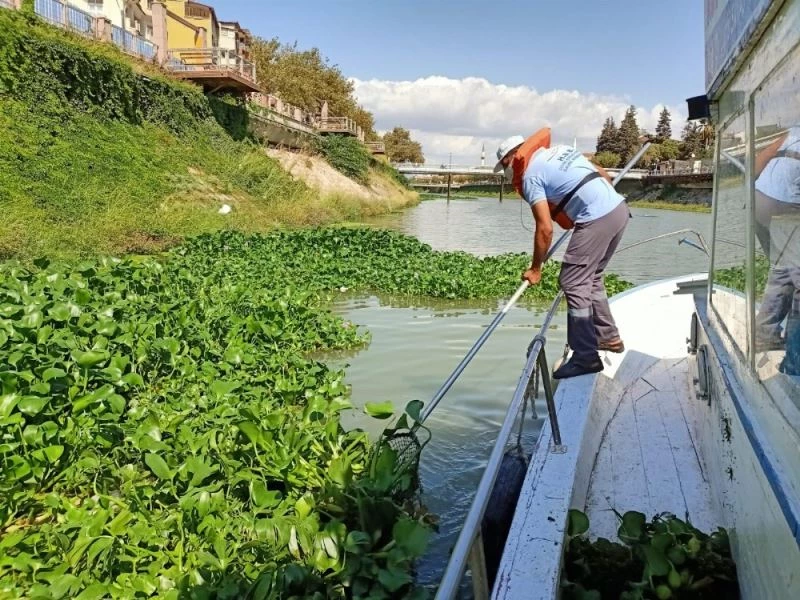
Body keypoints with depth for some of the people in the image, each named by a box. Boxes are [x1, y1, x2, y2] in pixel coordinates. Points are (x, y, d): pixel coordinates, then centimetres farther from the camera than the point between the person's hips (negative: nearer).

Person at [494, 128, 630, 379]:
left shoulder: (531, 176, -5)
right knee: (591, 278, 20)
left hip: (597, 219, -9)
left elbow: (545, 228, -10)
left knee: (573, 283, -4)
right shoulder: (560, 150, 19)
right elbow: (602, 173, 25)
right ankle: (608, 336, 28)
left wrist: (535, 268, -1)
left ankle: (586, 356, -3)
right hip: (619, 208, 9)